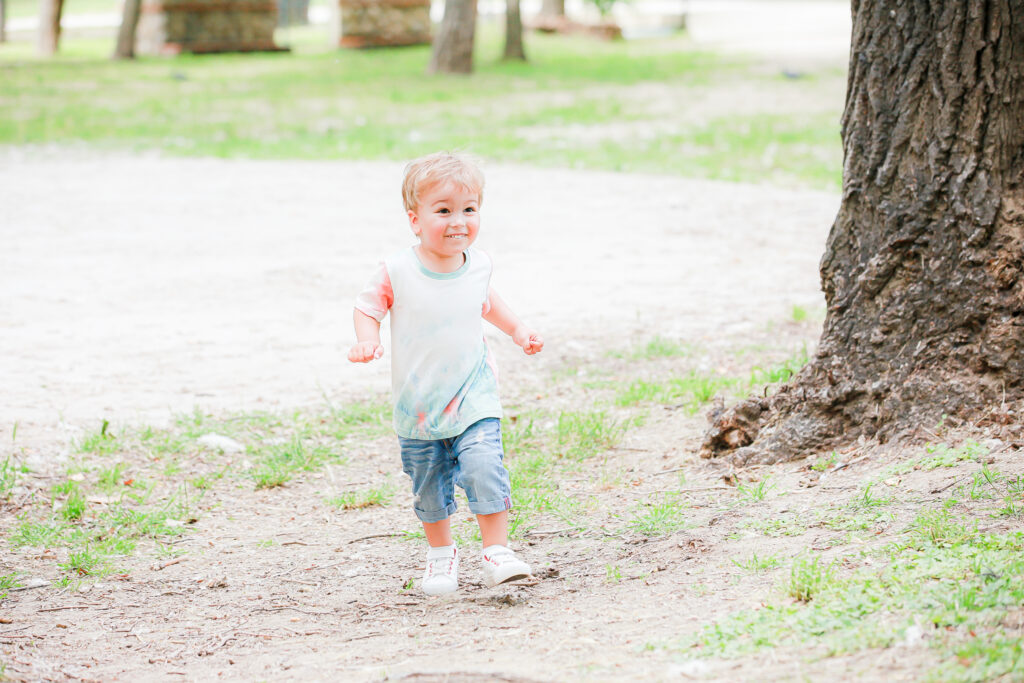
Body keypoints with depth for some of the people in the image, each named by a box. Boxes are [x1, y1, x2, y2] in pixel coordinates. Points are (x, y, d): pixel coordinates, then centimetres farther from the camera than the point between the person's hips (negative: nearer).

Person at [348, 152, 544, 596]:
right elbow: (368, 307, -2)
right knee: (428, 486, 11)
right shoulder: (398, 272, -14)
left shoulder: (477, 265, -3)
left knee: (484, 468, -19)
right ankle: (441, 554, 33)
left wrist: (518, 330, 16)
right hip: (417, 405, 0)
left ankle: (496, 552, -10)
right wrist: (367, 341, -21)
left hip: (473, 398, 0)